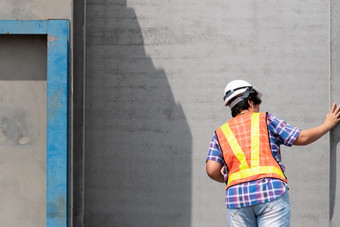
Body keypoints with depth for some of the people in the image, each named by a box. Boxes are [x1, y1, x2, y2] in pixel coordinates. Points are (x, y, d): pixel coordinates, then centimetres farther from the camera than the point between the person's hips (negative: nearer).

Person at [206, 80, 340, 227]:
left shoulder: (220, 134, 18)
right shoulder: (265, 120, 13)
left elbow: (212, 170, 4)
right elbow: (301, 138, 15)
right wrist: (327, 125, 29)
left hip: (236, 197, 2)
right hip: (272, 190, -2)